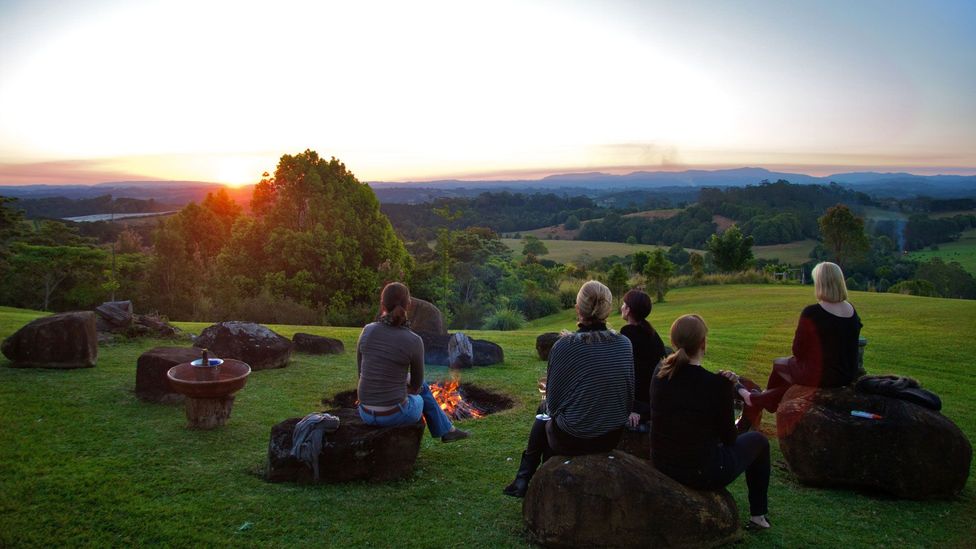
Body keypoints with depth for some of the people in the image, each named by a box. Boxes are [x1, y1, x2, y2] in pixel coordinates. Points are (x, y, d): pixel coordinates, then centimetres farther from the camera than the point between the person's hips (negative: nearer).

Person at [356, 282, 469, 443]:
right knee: (418, 399, 36)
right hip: (395, 413, -4)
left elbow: (362, 372, 6)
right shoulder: (414, 342, -16)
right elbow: (416, 382, 1)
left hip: (367, 413, 4)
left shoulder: (367, 331, -7)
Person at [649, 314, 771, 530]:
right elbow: (728, 437, -7)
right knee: (757, 440, 21)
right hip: (702, 473, -5)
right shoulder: (717, 384, -20)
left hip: (662, 466, 5)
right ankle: (758, 515, 33)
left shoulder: (660, 375, -5)